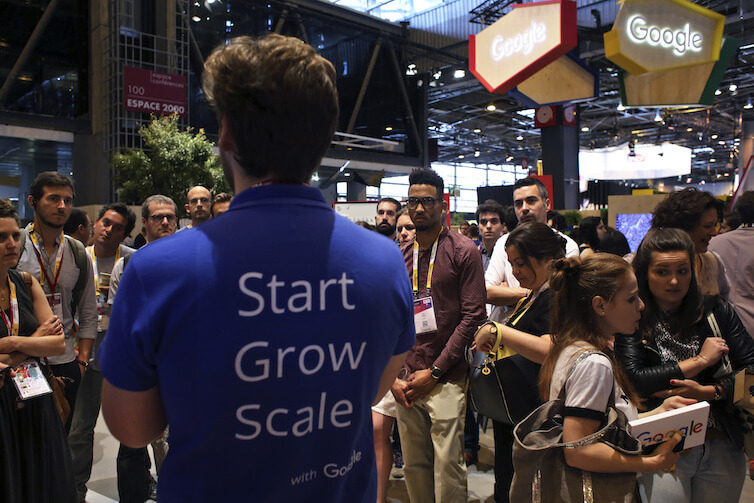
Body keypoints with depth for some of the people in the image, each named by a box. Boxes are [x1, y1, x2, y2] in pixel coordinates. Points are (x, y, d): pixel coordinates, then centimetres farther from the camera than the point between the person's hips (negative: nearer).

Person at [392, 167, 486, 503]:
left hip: (445, 378, -4)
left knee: (447, 466, -2)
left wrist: (434, 372, -10)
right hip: (405, 381, 5)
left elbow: (472, 316, -9)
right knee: (413, 466, 12)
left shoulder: (463, 251, -3)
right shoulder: (400, 257, 11)